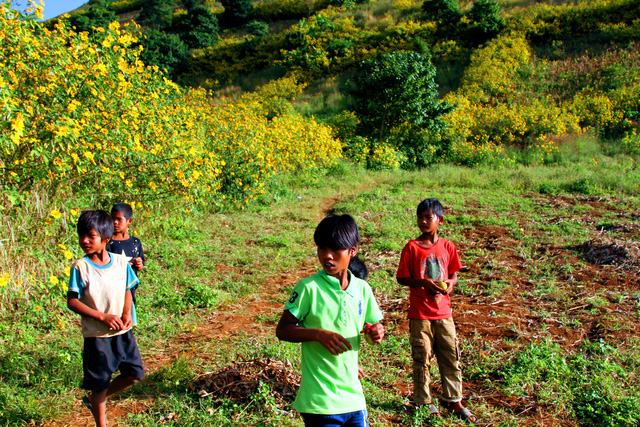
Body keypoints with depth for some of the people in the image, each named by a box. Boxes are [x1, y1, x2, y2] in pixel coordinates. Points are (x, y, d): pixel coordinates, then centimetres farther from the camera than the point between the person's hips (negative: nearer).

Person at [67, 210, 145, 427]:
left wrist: (127, 314, -8)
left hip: (123, 331, 4)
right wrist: (103, 316, -20)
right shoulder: (80, 267, -11)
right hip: (97, 335, -4)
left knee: (134, 374, 9)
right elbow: (72, 301, -12)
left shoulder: (120, 261, -1)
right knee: (100, 383, 6)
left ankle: (94, 400, 31)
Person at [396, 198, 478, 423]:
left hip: (443, 313, 3)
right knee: (421, 360, 7)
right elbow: (401, 278, -5)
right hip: (420, 314, -3)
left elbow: (454, 274, 11)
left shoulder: (448, 247, 2)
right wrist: (422, 282, -20)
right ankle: (425, 403, 22)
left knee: (451, 357, 11)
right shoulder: (412, 248, -7)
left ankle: (454, 401, 27)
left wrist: (450, 282, -11)